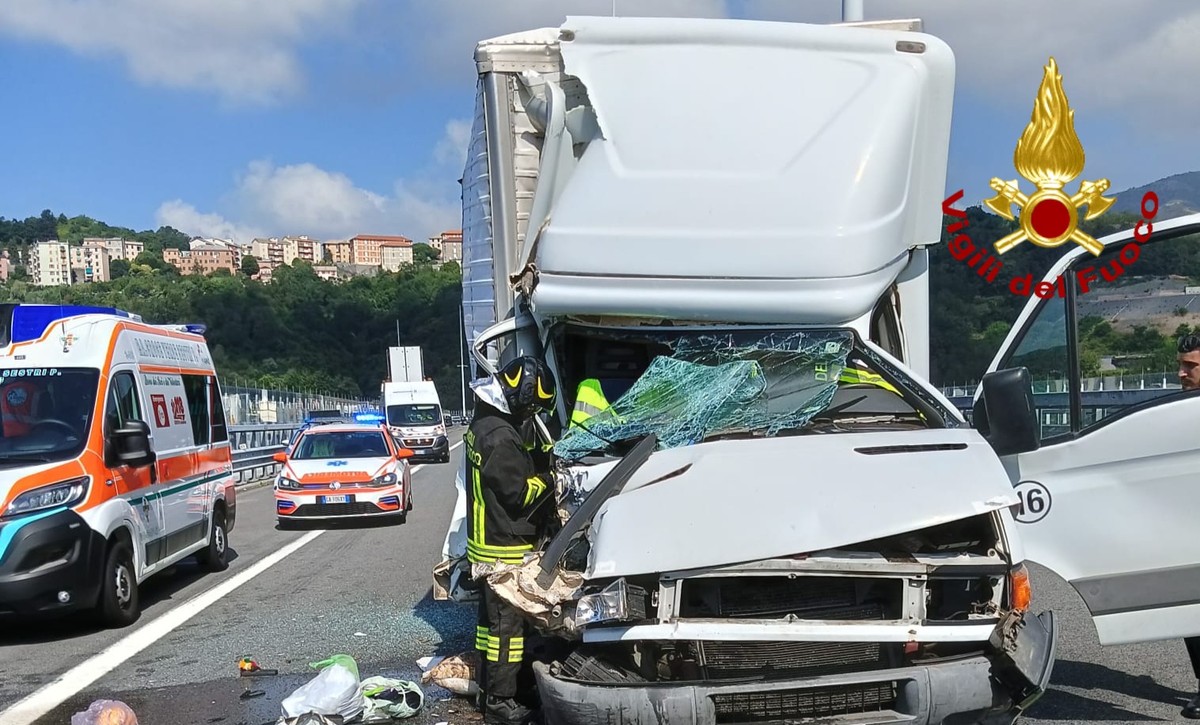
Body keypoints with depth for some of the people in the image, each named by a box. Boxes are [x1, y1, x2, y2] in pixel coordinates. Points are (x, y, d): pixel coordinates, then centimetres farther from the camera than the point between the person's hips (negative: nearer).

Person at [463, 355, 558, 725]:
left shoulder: (482, 424, 8)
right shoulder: (501, 437, -25)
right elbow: (519, 493, -20)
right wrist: (548, 479, -6)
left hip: (485, 543, 10)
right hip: (505, 548, -10)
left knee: (490, 617, 17)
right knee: (507, 622, -2)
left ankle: (487, 688, 28)